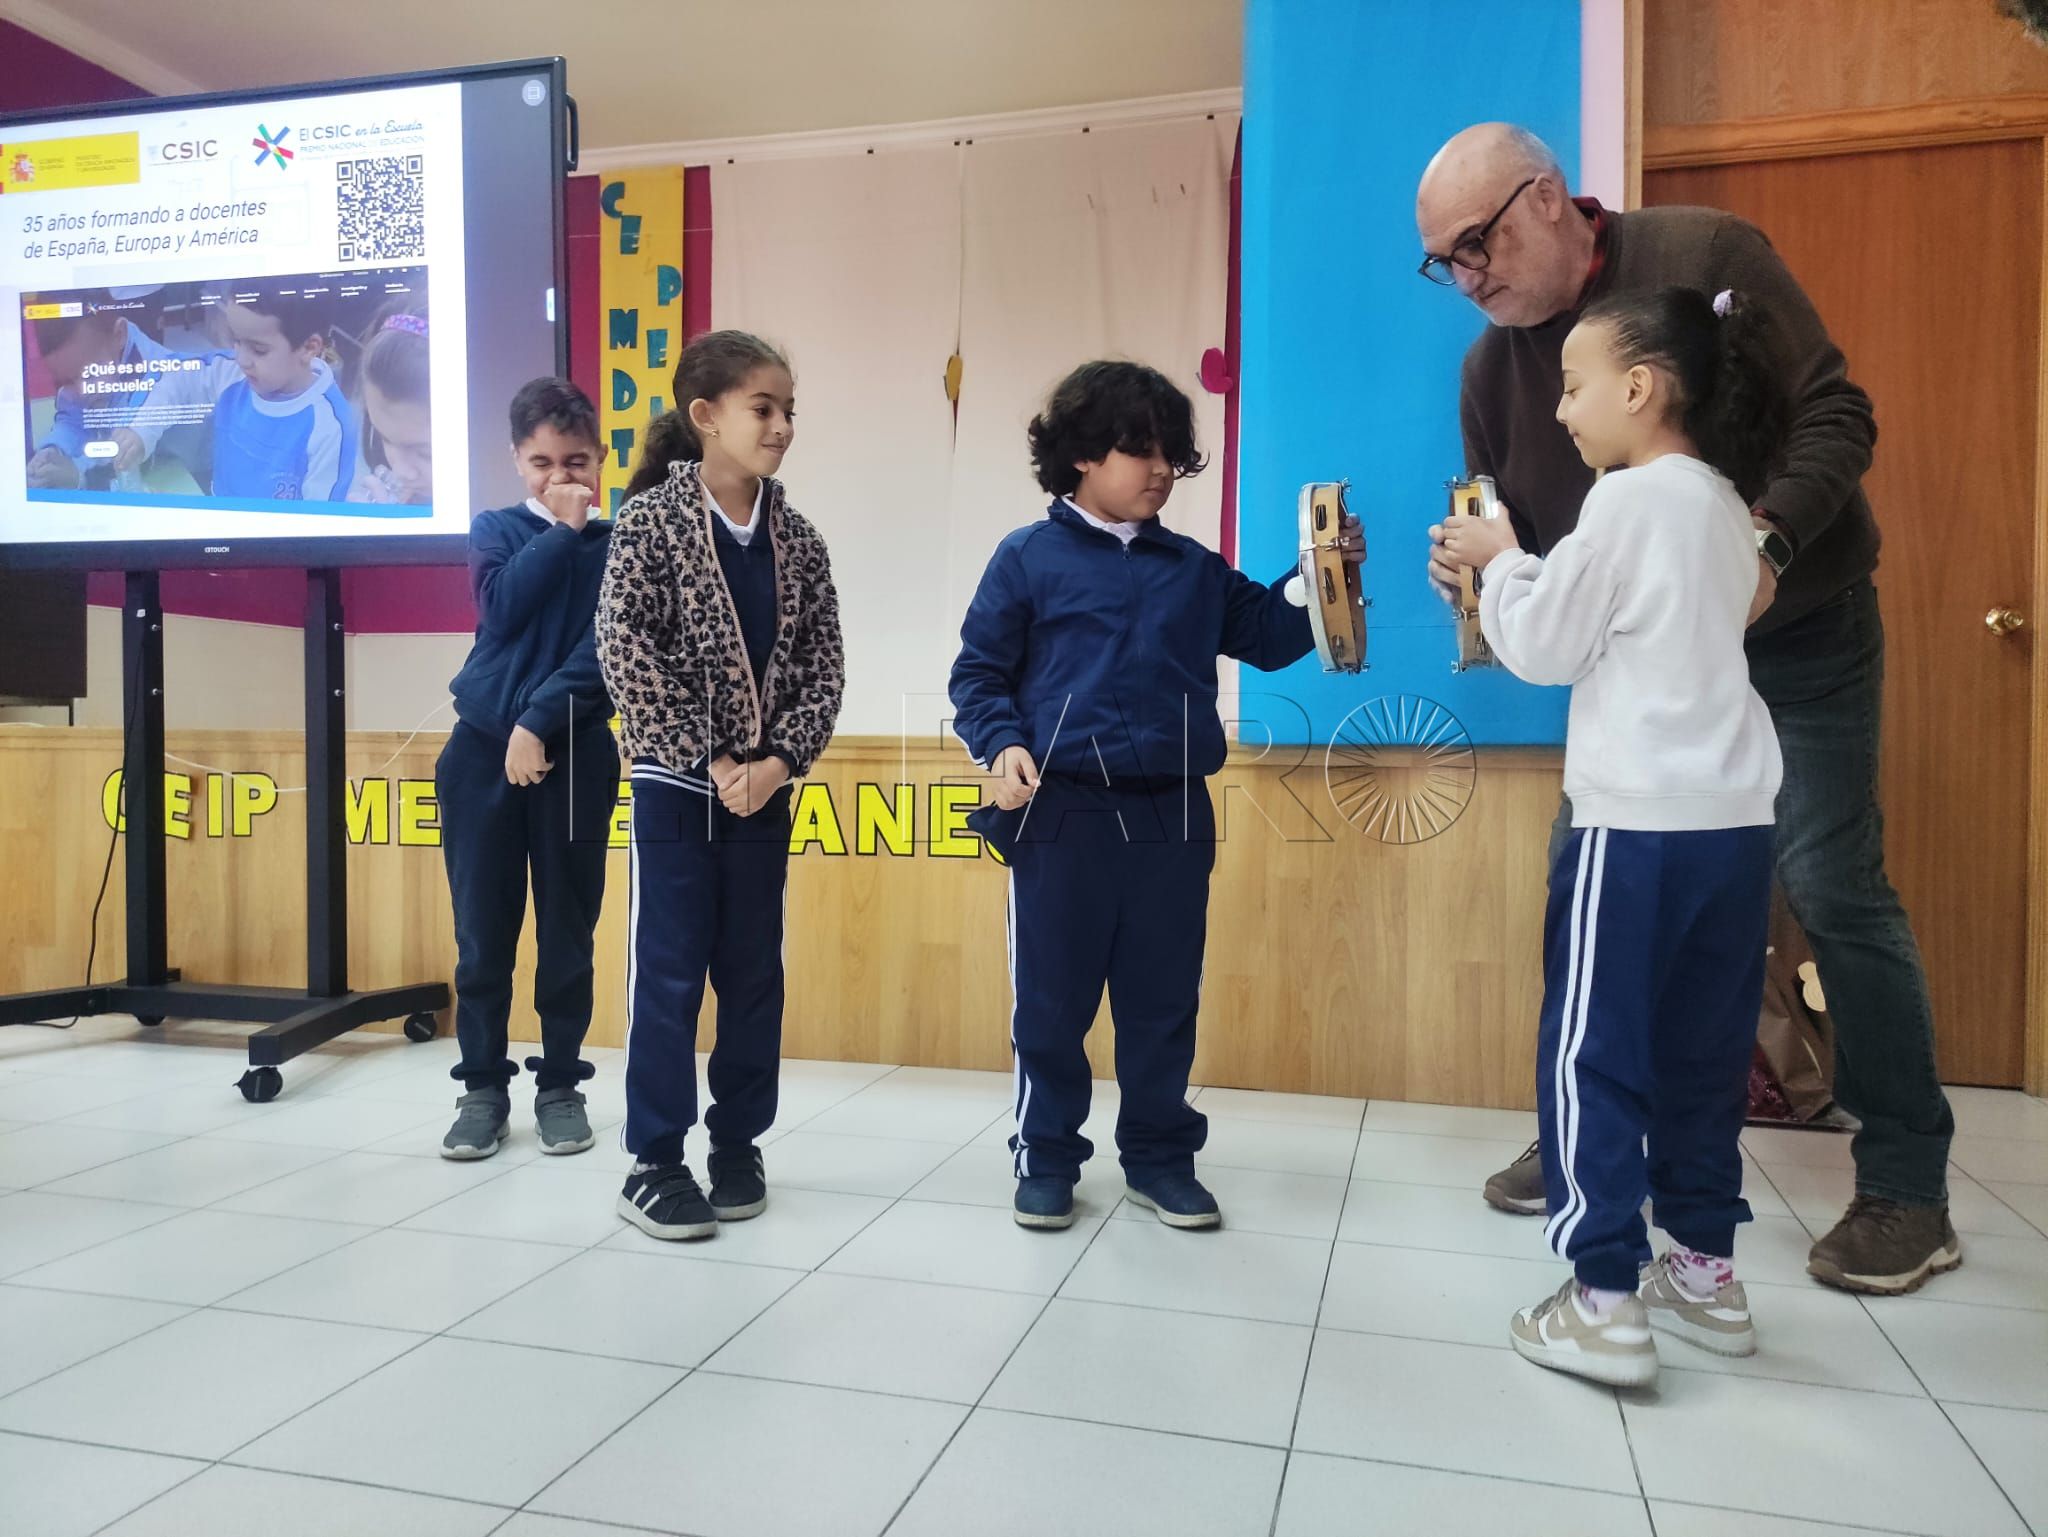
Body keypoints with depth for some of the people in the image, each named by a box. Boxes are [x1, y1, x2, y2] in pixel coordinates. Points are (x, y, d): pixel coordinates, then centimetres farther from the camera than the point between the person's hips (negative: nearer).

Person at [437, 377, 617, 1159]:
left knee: (567, 929, 5)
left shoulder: (618, 543, 3)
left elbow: (607, 648, -8)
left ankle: (561, 1083, 18)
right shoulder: (495, 529, 9)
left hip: (575, 752, -1)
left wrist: (541, 720, -16)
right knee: (482, 930, 5)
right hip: (483, 747, 2)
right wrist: (560, 530, -8)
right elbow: (501, 610, -10)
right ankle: (483, 1086, 17)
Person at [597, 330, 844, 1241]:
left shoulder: (797, 541, 5)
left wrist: (783, 758, -11)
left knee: (755, 971, 10)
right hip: (677, 784, -4)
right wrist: (708, 759, -16)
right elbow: (623, 651, -13)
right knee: (669, 971, 1)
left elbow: (822, 665, 3)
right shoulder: (651, 519, -7)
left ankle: (738, 1146, 24)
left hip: (764, 787, 4)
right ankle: (654, 1163, 13)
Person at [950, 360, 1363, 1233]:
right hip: (1062, 812, -3)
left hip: (1173, 815, 4)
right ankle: (1045, 1160, 21)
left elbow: (1267, 637, 17)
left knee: (1164, 1001, 12)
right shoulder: (1028, 559, 1)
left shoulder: (1195, 570, 13)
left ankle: (1160, 1157, 27)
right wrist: (1002, 745, -16)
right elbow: (979, 672, 0)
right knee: (1051, 1000, 6)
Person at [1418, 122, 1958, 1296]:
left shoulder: (1707, 256, -15)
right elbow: (1517, 539, 2)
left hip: (1800, 632, -4)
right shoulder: (1491, 368, -2)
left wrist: (1767, 539, -32)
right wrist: (1472, 568, -22)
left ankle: (1909, 1188, 9)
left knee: (1834, 886, -7)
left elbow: (1837, 416, -15)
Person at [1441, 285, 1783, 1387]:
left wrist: (1500, 564, 8)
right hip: (1733, 819, 9)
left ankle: (1606, 1302, 3)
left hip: (1640, 824, -8)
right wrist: (1527, 575, 16)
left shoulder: (1632, 499, -11)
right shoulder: (1722, 506, 15)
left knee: (1592, 1056, -1)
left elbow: (1542, 647, -7)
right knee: (1702, 1054, 16)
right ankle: (1706, 1270, 27)